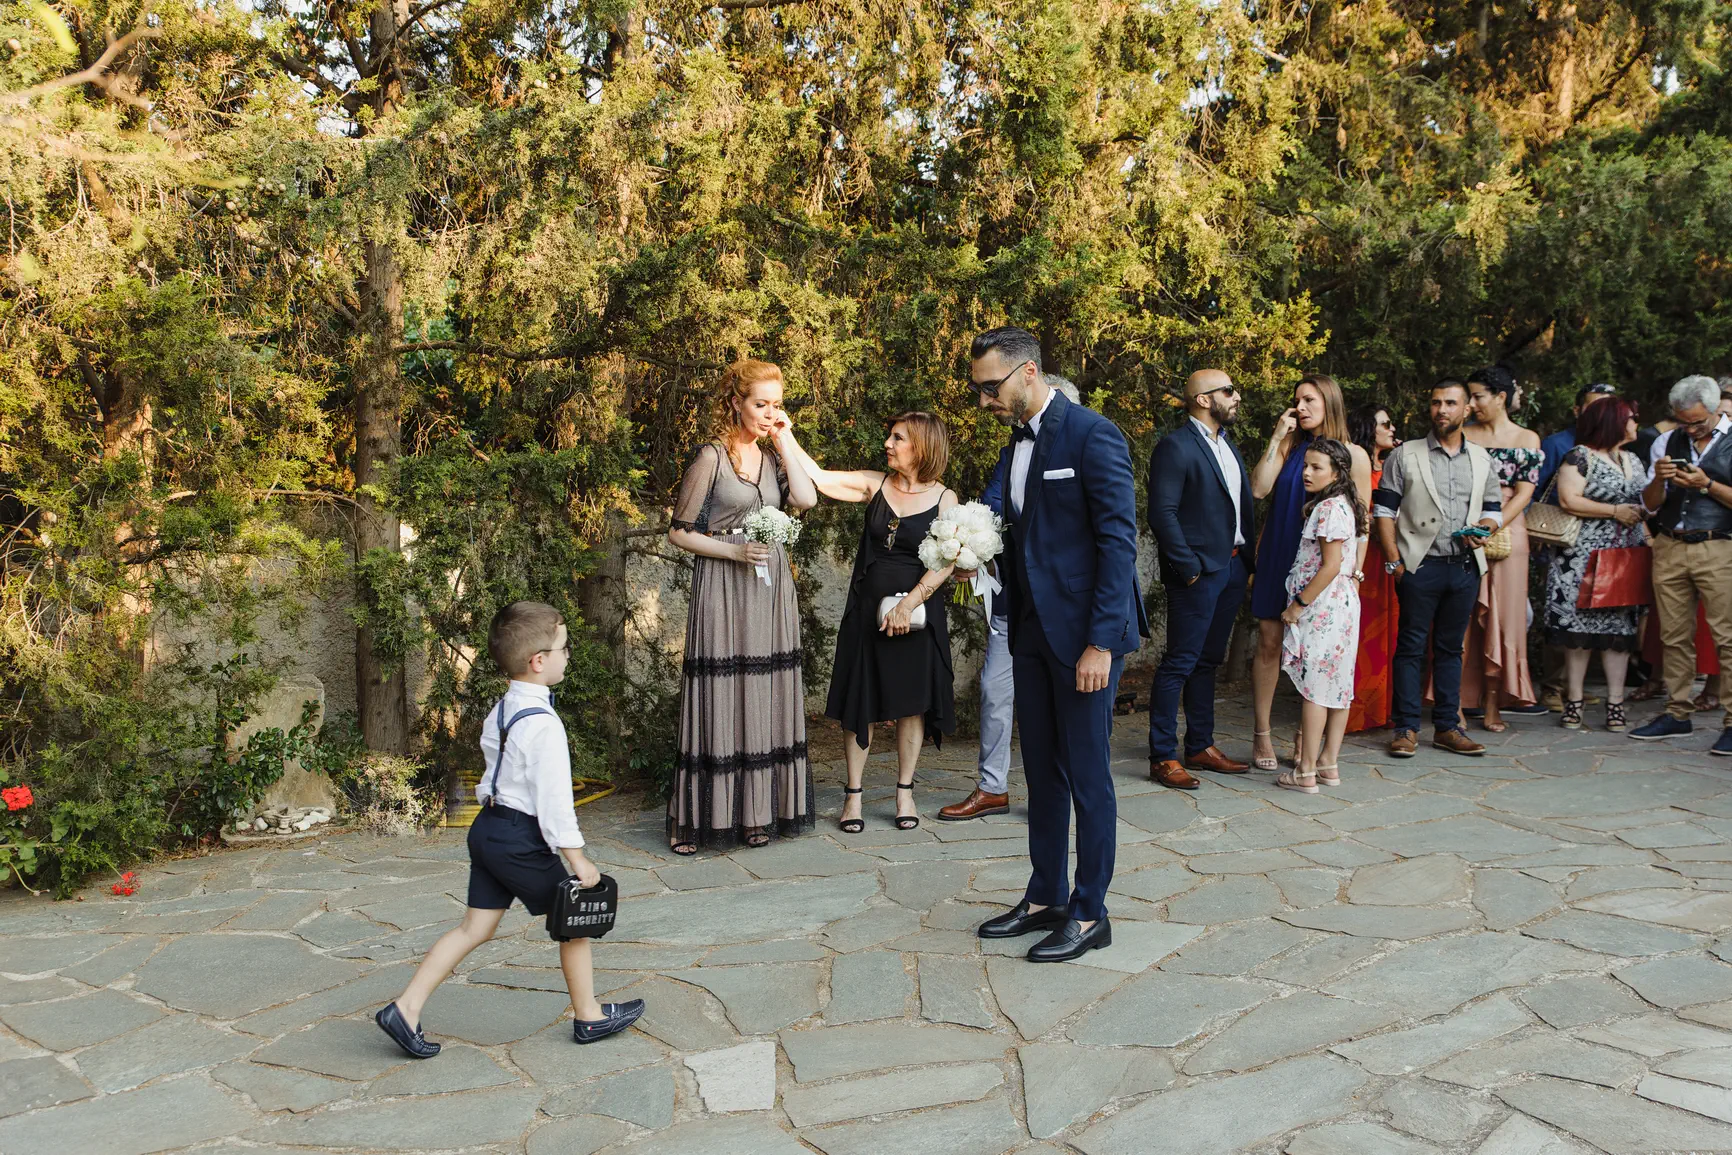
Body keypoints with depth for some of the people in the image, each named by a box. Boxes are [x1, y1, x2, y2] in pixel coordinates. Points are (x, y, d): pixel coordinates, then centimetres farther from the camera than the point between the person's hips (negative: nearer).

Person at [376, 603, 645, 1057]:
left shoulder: (500, 711, 7)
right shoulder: (543, 724, -22)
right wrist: (577, 859, -15)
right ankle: (590, 1017, 22)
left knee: (475, 928, 14)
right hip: (521, 839, -9)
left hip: (488, 827, 9)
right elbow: (554, 798, -21)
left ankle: (406, 1008, 11)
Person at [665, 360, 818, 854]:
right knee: (719, 697, -4)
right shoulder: (712, 457, -3)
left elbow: (806, 499, -6)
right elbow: (680, 531, -3)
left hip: (771, 591, 6)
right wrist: (734, 551, -15)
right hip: (723, 590, -5)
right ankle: (695, 819, 4)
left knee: (764, 699, 7)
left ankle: (757, 813, 15)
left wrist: (785, 440, -2)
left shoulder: (772, 458, 14)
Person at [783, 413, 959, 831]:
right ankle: (853, 794, 13)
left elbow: (945, 562, -9)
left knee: (912, 701, 4)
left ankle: (904, 792, 17)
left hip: (917, 612, -2)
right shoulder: (875, 484, 3)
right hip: (867, 609, 2)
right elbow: (816, 477, -3)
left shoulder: (944, 499, -2)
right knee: (860, 700, 4)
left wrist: (910, 602, -18)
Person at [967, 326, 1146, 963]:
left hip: (1084, 633, -8)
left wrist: (1101, 641, -20)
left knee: (1086, 773, 1)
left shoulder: (1092, 435, -12)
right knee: (1042, 772, 14)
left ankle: (1089, 913, 13)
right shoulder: (1012, 452, 15)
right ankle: (1045, 899, 26)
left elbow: (1118, 541, -16)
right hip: (1032, 634, 8)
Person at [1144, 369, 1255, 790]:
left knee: (1207, 661, 15)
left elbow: (1243, 503, 17)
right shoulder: (1175, 447, -12)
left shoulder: (1226, 444, 16)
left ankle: (1200, 747, 24)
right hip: (1199, 572, -9)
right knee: (1179, 663, -5)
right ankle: (1163, 758, 1)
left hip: (1233, 567, 9)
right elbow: (1162, 514, -17)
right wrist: (1188, 568, -18)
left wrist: (1248, 556, 8)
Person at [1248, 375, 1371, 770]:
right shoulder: (1289, 447, 6)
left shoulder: (1353, 455, 2)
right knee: (1269, 643, 1)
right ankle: (1262, 735, 9)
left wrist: (1355, 570, -3)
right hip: (1278, 559, 1)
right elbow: (1259, 489, -8)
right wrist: (1276, 438, -8)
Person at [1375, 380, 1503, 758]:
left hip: (1465, 566, 4)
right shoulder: (1405, 455, 3)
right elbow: (1383, 509, -1)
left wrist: (1484, 529, -5)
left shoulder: (1480, 459, 13)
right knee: (1411, 646, -1)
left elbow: (1493, 508, 18)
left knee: (1451, 648, 10)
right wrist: (1394, 560, -9)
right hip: (1420, 566, -3)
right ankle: (1406, 729, 4)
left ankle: (1447, 727, 17)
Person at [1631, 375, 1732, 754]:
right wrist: (1659, 480, -6)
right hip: (1669, 548, 4)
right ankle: (1677, 713, 14)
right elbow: (1651, 503, 13)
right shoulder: (1667, 443, 13)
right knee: (1674, 636, 7)